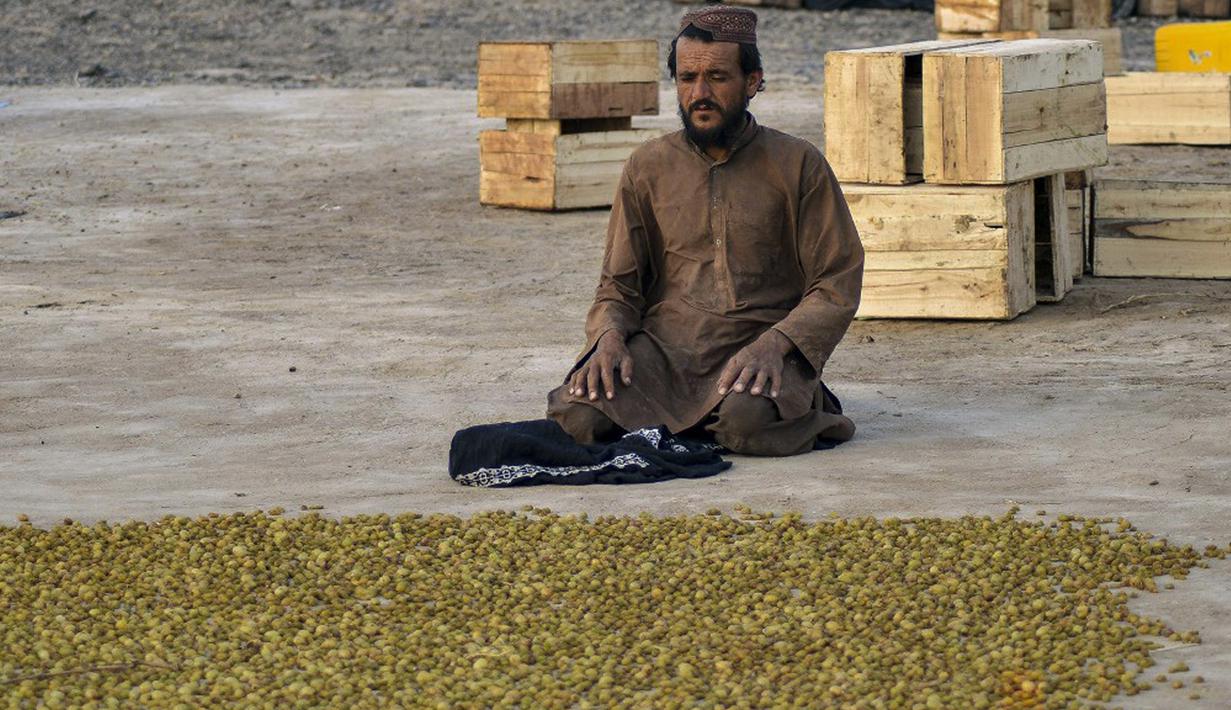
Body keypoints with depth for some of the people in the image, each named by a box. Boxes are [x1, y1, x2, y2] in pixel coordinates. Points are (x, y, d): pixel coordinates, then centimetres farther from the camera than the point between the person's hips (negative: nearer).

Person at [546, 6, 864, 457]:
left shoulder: (799, 166, 4)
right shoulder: (648, 167, 12)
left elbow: (837, 288, 1)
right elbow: (618, 286, 15)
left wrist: (774, 343, -17)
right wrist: (609, 335, -9)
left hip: (757, 349, -3)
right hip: (664, 346, 3)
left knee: (746, 422, -37)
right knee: (576, 417, -27)